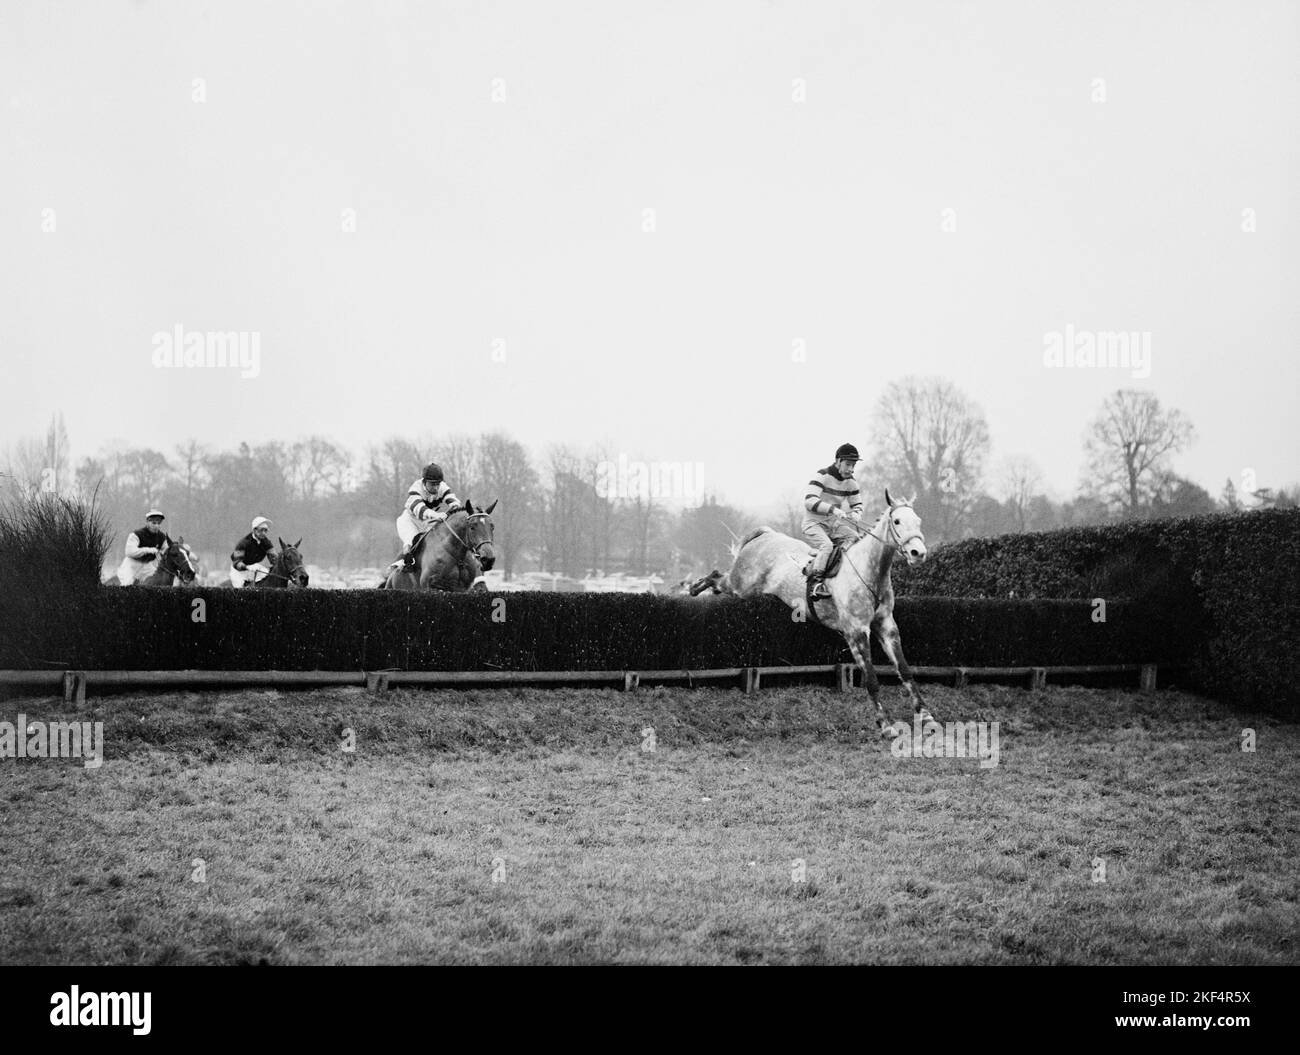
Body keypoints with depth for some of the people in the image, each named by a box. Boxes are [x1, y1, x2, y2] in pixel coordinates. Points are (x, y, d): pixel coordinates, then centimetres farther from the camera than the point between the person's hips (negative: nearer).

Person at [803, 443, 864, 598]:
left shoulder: (850, 482, 5)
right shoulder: (822, 476, -15)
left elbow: (857, 505, 14)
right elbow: (809, 501, -28)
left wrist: (856, 514, -13)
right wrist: (833, 509, -39)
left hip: (834, 524, 7)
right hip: (814, 523, -7)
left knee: (856, 539, -11)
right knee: (826, 545, -31)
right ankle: (817, 581, -26)